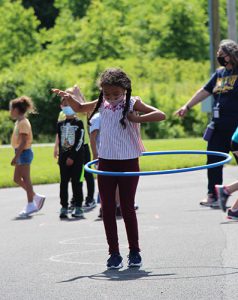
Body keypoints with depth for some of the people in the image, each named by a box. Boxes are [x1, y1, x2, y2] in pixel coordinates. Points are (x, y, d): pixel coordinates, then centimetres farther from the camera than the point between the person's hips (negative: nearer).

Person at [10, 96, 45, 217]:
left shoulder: (23, 122, -16)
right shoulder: (19, 122, 14)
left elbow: (23, 141, -21)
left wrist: (16, 156, -23)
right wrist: (17, 156, 21)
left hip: (24, 152, -10)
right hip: (22, 153, 10)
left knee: (25, 179, -6)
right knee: (17, 179, 11)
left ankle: (30, 205, -2)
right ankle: (36, 197, 16)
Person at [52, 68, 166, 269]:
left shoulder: (132, 103, -8)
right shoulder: (102, 104, 5)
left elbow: (160, 115, -18)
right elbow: (80, 108, 22)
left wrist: (136, 118, -25)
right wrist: (68, 98, 3)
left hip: (129, 163, -4)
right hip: (106, 162, 4)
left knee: (127, 207, 1)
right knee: (107, 209, 3)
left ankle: (134, 251, 15)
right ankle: (114, 253, 11)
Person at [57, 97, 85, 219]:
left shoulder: (78, 123, -2)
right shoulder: (60, 124, 11)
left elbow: (80, 141, -8)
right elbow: (60, 141, 14)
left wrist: (72, 157, -13)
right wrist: (60, 156, 7)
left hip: (76, 157, -4)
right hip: (64, 157, 4)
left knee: (76, 182, -3)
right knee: (63, 182, 1)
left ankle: (78, 207, 4)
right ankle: (64, 207, 4)